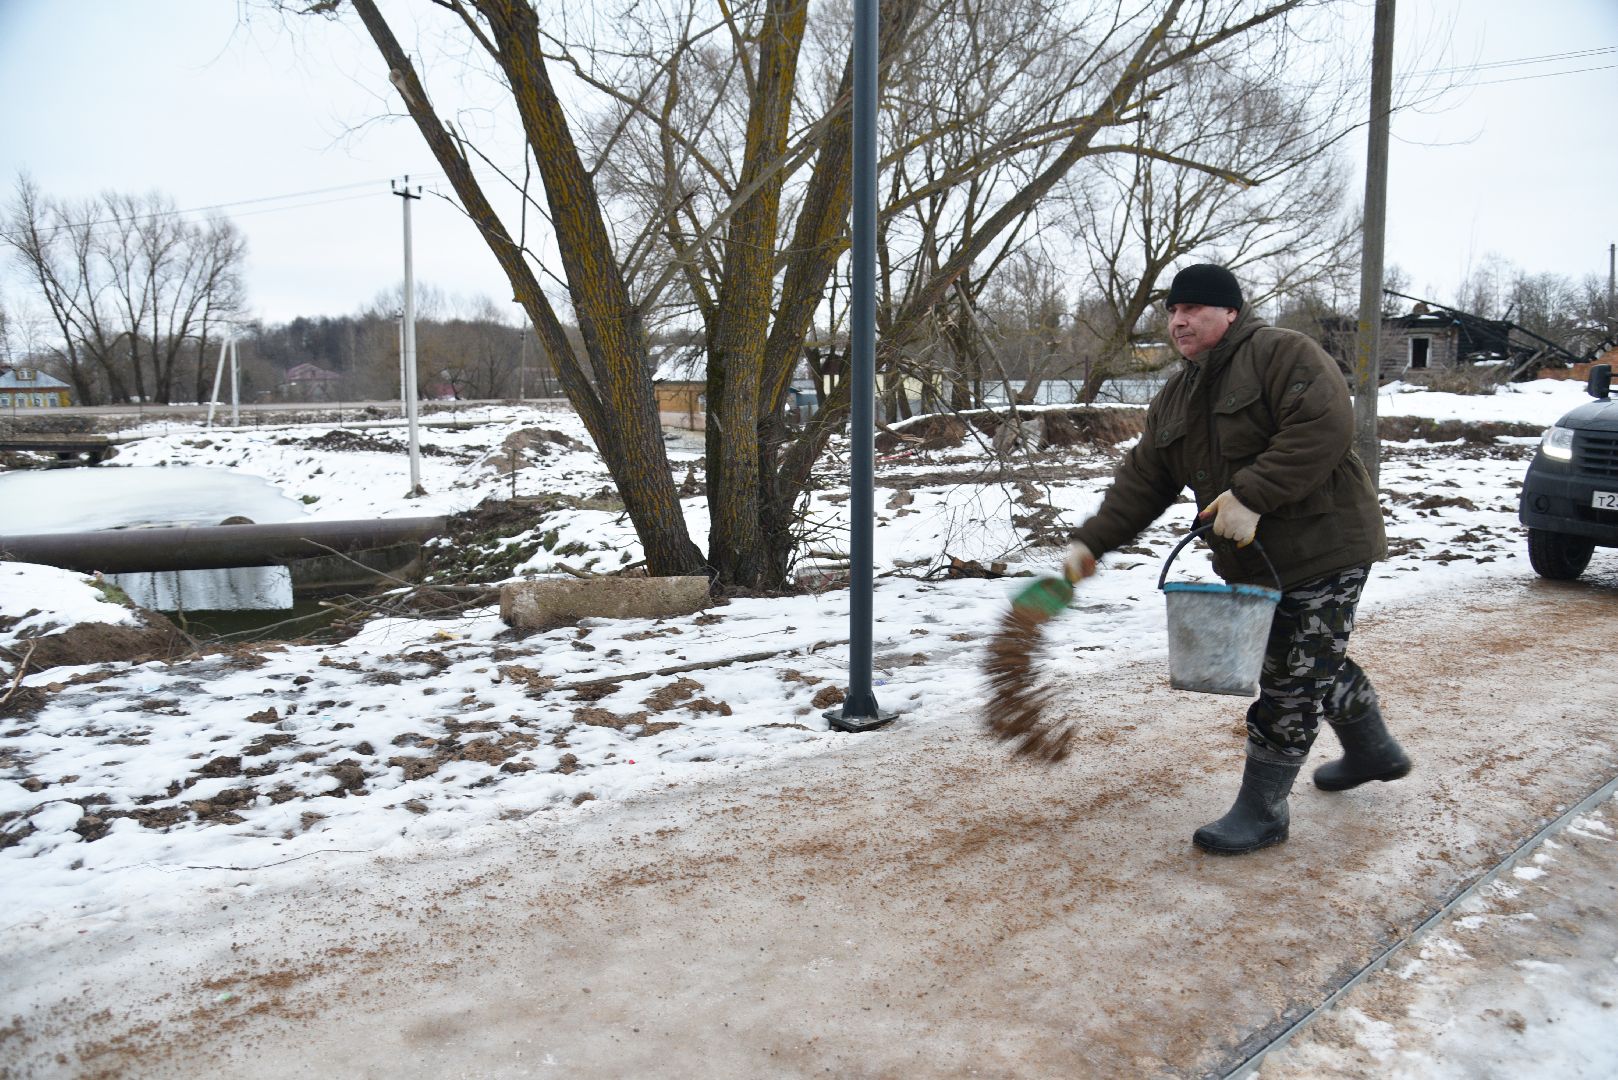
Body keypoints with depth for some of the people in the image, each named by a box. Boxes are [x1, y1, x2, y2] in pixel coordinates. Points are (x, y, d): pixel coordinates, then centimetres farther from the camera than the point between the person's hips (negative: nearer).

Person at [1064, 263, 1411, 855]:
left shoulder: (1283, 353, -14)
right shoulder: (1173, 400, 10)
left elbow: (1325, 425, -28)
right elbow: (1142, 482, 7)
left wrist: (1254, 495, -32)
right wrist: (1091, 541, -5)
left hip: (1324, 547, -8)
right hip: (1256, 562, 9)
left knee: (1292, 680, -5)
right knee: (1318, 664, 24)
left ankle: (1261, 810, 5)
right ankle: (1374, 751, 49)